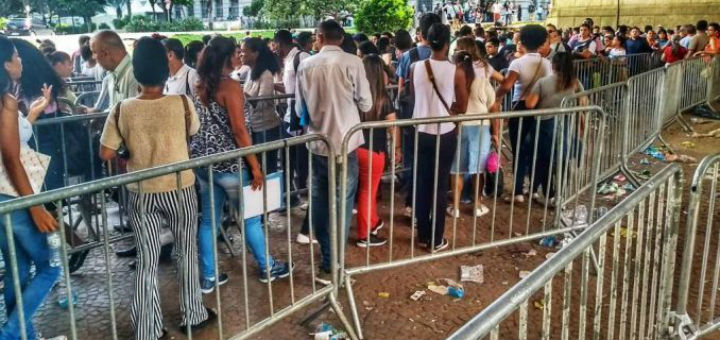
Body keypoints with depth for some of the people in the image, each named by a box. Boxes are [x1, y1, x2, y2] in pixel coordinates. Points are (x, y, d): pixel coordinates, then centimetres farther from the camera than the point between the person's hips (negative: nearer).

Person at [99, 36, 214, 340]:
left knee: (147, 261, 10)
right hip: (179, 189, -1)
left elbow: (106, 154, -6)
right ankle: (193, 315, 32)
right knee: (187, 252, 17)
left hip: (141, 194, 1)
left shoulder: (121, 110, -11)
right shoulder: (182, 104, -14)